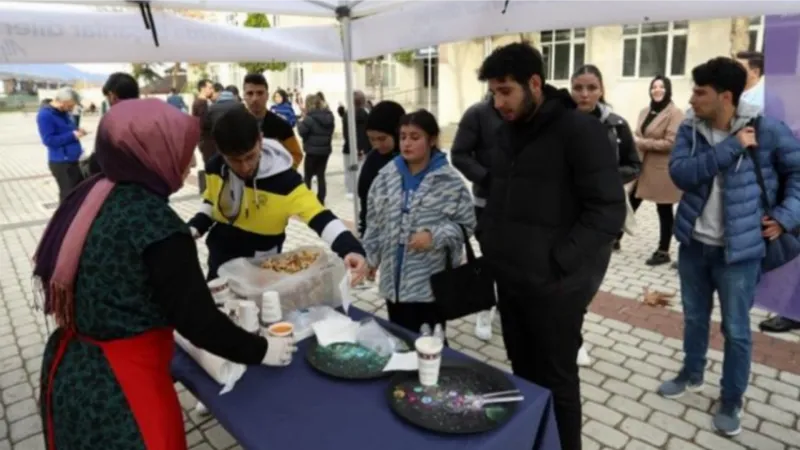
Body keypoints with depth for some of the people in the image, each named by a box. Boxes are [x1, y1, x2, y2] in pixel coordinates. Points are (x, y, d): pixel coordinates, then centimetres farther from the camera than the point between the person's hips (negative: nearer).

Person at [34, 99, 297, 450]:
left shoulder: (91, 196, -2)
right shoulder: (156, 222, -25)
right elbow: (196, 320, -22)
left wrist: (192, 287, 17)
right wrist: (261, 350, -9)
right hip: (121, 388, -7)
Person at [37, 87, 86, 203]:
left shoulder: (63, 112, 11)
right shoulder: (45, 115, -15)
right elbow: (49, 140, -20)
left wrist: (77, 131, 3)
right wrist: (72, 135, -20)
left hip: (73, 160, 9)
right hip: (61, 163, -8)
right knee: (68, 194, -2)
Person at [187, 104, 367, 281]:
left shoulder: (283, 179, -27)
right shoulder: (215, 168, -11)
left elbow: (320, 217, -35)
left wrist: (349, 247, -50)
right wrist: (194, 228, -5)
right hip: (220, 258, 4)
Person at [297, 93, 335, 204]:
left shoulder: (310, 118, -16)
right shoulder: (329, 116, 6)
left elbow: (302, 131, -13)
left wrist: (300, 123, 3)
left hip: (313, 151, -6)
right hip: (326, 150, 6)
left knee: (307, 176, 6)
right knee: (321, 175, 11)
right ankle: (321, 201, 12)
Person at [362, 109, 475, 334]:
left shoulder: (449, 181, -11)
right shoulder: (386, 176, 4)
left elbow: (465, 225, -6)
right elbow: (374, 221, 12)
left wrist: (435, 235, -20)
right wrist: (371, 256, 14)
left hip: (432, 281, -4)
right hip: (394, 279, 4)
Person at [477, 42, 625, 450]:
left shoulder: (579, 130, -12)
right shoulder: (507, 131, 10)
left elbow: (608, 210, -16)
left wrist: (557, 263, -21)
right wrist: (488, 238, 7)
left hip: (553, 286, -6)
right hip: (510, 278, 7)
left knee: (556, 380, 8)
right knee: (523, 371, 20)